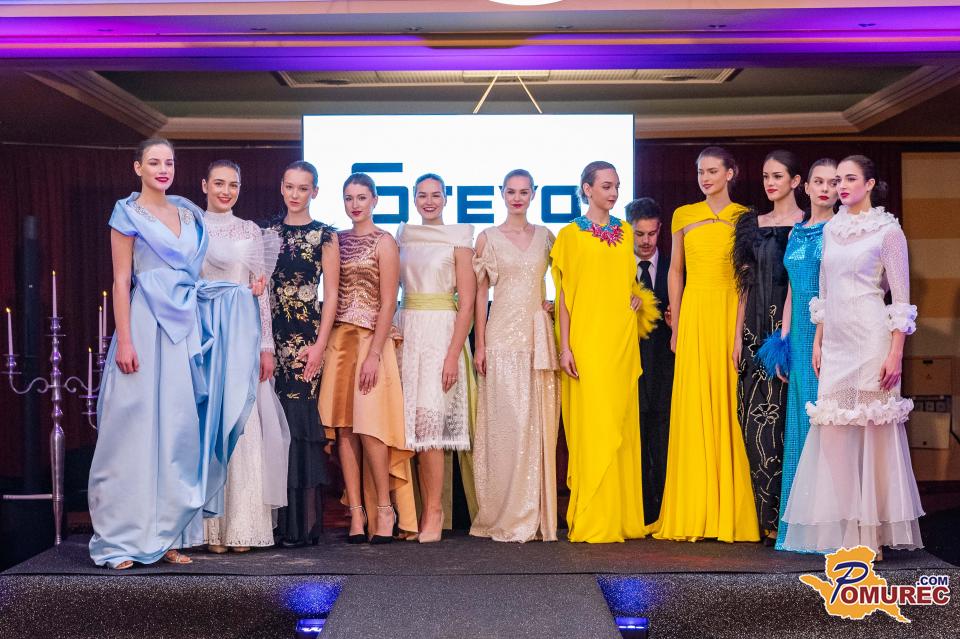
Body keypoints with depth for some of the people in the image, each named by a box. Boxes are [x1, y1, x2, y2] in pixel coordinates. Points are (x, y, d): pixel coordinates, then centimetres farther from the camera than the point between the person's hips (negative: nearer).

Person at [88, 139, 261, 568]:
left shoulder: (187, 213, 15)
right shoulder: (129, 215, -1)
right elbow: (121, 280, -7)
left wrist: (245, 289, 9)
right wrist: (124, 341, -15)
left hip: (188, 328, 6)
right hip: (147, 325, -6)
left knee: (181, 433, 6)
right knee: (136, 430, -4)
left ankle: (168, 534, 13)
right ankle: (121, 538, 5)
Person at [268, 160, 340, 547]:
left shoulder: (325, 236, 2)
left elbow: (331, 294, -2)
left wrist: (320, 345, -11)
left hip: (306, 335, -4)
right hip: (272, 334, 4)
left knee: (300, 418, -8)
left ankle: (303, 520, -3)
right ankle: (277, 516, 9)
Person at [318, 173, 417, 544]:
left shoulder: (384, 242, -2)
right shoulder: (337, 240, 14)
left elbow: (388, 303, -8)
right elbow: (331, 294, 14)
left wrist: (374, 353, -14)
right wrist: (327, 343, 4)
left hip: (372, 339, -5)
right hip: (339, 339, 5)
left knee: (369, 425, -9)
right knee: (344, 427, 2)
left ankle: (385, 508, 4)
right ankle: (356, 513, 7)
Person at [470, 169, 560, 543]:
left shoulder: (545, 236, 12)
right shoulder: (488, 238, 6)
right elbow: (480, 293, 4)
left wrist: (560, 339, 1)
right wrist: (479, 346, -3)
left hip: (539, 337, 3)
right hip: (503, 337, -2)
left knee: (540, 424, 2)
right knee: (507, 422, -7)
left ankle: (538, 515, 9)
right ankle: (507, 516, -1)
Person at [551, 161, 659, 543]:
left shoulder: (625, 233, 15)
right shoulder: (571, 235, 2)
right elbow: (564, 294, -1)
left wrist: (639, 299, 4)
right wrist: (564, 345, -9)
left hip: (621, 340, 5)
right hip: (586, 340, -4)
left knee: (622, 424, 5)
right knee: (592, 424, -8)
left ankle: (622, 516, 12)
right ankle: (591, 521, -3)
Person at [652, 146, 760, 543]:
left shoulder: (743, 218, 6)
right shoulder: (684, 216, 10)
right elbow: (675, 271, 11)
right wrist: (676, 326, 4)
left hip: (732, 313, -1)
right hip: (694, 315, 1)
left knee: (730, 409, -1)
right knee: (693, 409, -1)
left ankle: (731, 511, 7)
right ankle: (693, 514, 5)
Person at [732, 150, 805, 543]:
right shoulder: (752, 225, 15)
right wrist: (738, 334, 9)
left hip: (790, 327, -5)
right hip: (757, 330, 5)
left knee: (776, 419, -6)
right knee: (756, 419, 2)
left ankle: (781, 516, 2)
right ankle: (769, 516, 9)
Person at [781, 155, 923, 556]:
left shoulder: (887, 230, -3)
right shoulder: (832, 230, 14)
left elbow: (901, 298, -6)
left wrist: (896, 353, -12)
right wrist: (818, 342, 13)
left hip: (870, 341, -6)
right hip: (836, 341, 6)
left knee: (873, 430, -2)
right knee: (833, 431, 3)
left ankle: (872, 534, 7)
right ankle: (846, 531, 12)